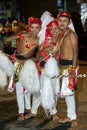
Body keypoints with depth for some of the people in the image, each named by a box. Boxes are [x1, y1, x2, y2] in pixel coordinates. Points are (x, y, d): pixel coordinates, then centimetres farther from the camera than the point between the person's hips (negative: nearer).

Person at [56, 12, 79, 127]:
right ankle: (70, 116, 20)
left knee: (69, 92, -9)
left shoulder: (71, 34, -10)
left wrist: (73, 69, -22)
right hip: (62, 65, 8)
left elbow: (75, 52, -16)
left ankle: (73, 118, -3)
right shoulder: (61, 35, 14)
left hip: (70, 65, -8)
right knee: (66, 92, 11)